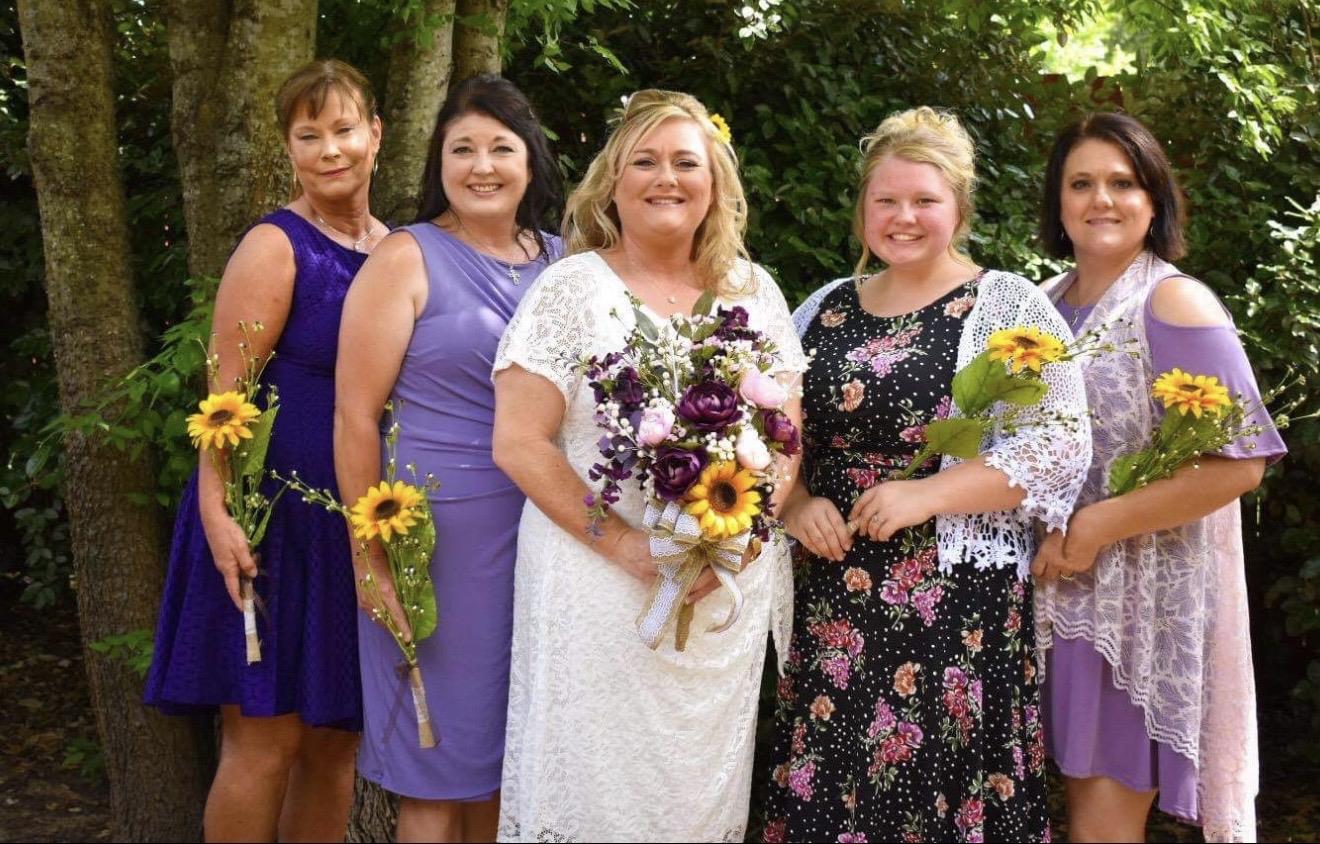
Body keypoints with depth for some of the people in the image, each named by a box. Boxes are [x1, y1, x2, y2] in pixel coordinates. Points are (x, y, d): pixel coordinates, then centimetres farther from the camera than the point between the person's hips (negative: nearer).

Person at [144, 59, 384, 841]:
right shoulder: (276, 247, -8)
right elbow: (227, 393, -14)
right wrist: (217, 513, -24)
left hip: (363, 525, 6)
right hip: (276, 519, -6)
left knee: (336, 737, 12)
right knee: (265, 739, -2)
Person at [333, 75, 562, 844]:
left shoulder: (561, 261, 8)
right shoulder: (407, 258, -5)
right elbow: (356, 416, -8)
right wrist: (372, 559, -10)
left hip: (544, 532, 4)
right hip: (438, 537, -4)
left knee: (510, 752, 14)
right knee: (441, 763, 5)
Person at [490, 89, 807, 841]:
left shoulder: (754, 291, 9)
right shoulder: (574, 287, -3)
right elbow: (519, 443, -8)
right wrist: (626, 546, -16)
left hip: (733, 589, 3)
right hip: (601, 587, -3)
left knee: (706, 783, 9)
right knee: (596, 782, 0)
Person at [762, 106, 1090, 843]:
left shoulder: (1008, 306, -2)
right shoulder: (826, 309, 12)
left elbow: (1059, 442, -10)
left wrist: (927, 495, -17)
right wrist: (795, 503, -3)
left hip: (956, 601, -4)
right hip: (835, 597, 4)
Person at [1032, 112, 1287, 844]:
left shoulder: (1175, 304, -11)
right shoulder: (1046, 304, 9)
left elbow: (1238, 463, -18)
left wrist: (1098, 527, -18)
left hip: (1144, 598, -6)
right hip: (1064, 591, 6)